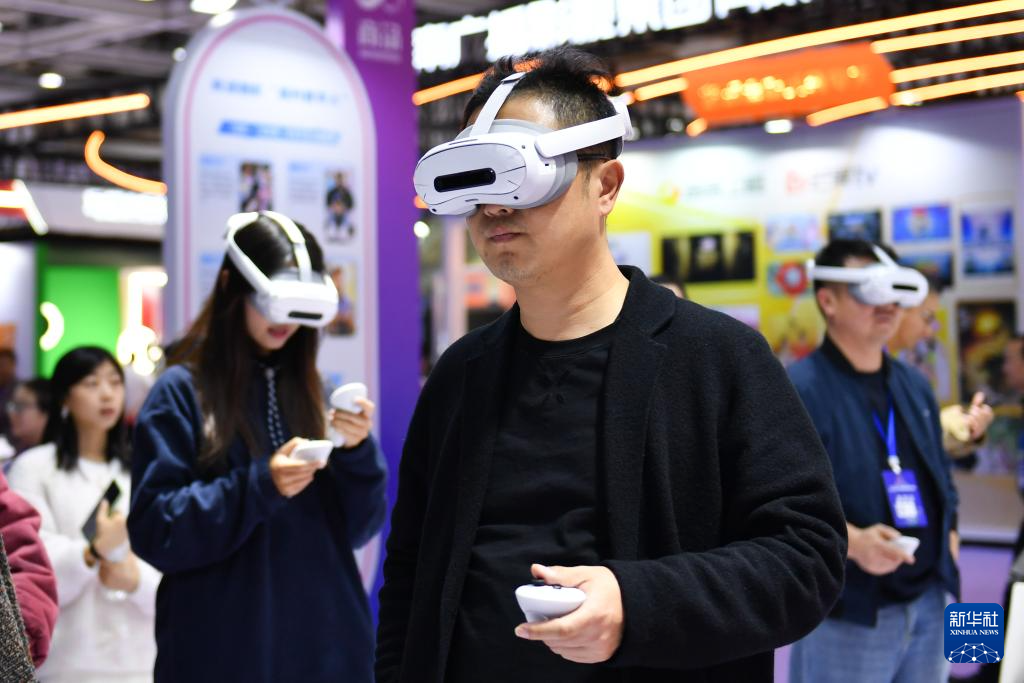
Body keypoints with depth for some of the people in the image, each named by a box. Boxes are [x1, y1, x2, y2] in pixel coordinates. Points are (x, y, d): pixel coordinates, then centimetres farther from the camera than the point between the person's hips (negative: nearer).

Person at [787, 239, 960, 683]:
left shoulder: (914, 385, 15)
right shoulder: (797, 390, -11)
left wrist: (949, 534, 8)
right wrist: (851, 541, -30)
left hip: (929, 602, 7)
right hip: (846, 612, -7)